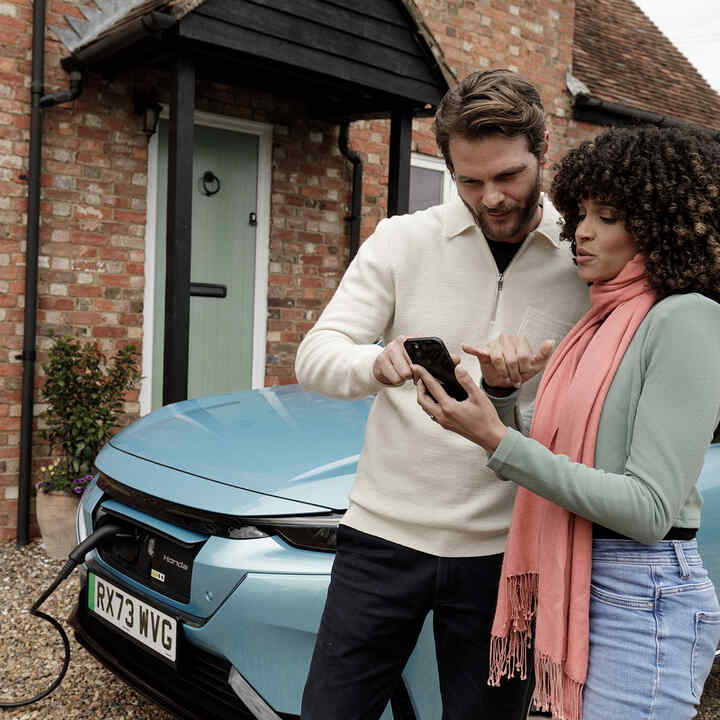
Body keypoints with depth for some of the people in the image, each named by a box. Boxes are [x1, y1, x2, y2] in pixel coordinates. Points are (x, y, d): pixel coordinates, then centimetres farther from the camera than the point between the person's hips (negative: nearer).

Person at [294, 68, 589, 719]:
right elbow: (314, 357, -8)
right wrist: (378, 363, -28)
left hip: (504, 551, 0)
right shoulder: (402, 240, -1)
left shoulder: (583, 263, -1)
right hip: (383, 534, 0)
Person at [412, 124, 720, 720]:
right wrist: (502, 391, -8)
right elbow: (545, 458, 11)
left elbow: (648, 510, -21)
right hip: (578, 589, 8)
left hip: (641, 600, -7)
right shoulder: (603, 324, 11)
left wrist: (498, 440, -24)